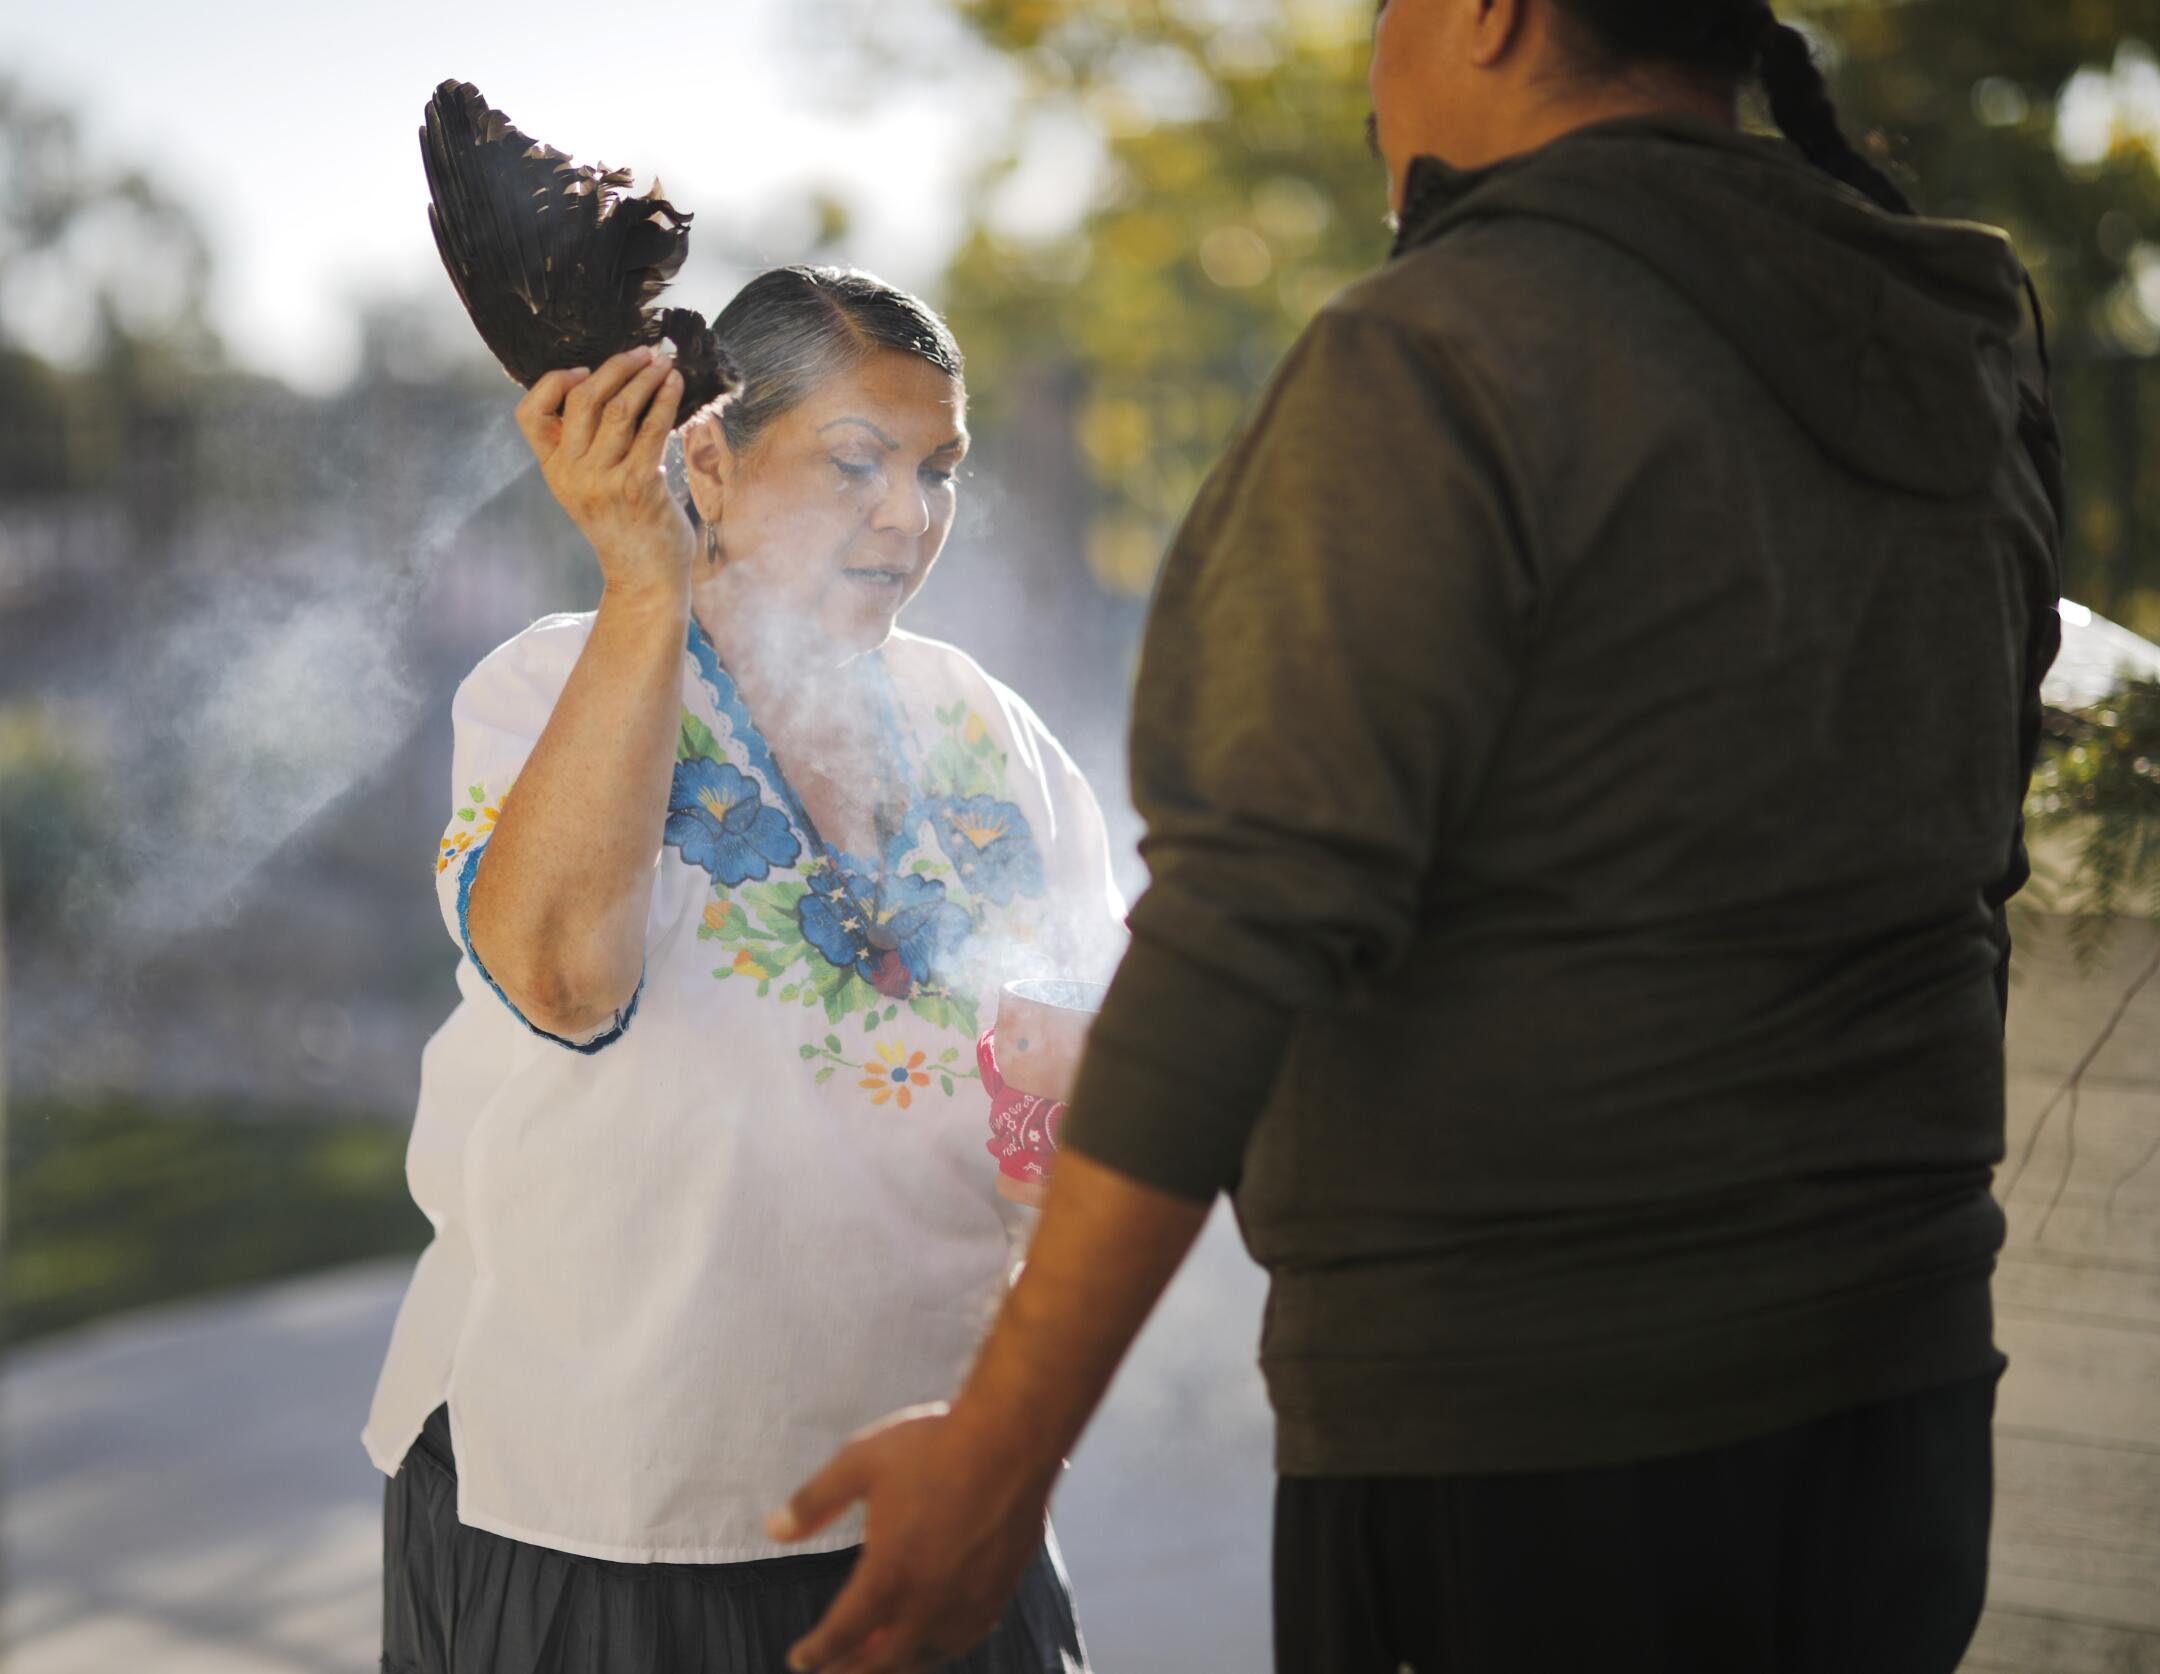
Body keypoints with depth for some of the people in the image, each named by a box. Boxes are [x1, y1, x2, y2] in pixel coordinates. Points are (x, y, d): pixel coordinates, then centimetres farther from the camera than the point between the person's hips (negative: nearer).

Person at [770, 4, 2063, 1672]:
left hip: (1523, 1434, -7)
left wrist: (1001, 1445, -20)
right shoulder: (1954, 361, 9)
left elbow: (1257, 923, -22)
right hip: (1893, 1398, 8)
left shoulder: (1445, 360, -15)